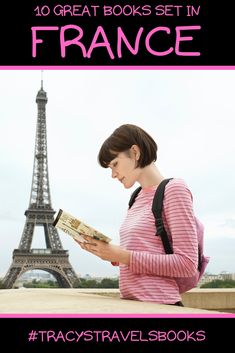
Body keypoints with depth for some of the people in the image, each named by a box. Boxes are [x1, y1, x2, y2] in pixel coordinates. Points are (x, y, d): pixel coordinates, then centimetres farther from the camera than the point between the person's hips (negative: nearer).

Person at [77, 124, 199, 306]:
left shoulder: (174, 189, -8)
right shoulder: (139, 198, 12)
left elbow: (187, 264, -15)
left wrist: (123, 255, -16)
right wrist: (103, 250, 1)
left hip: (158, 304, -6)